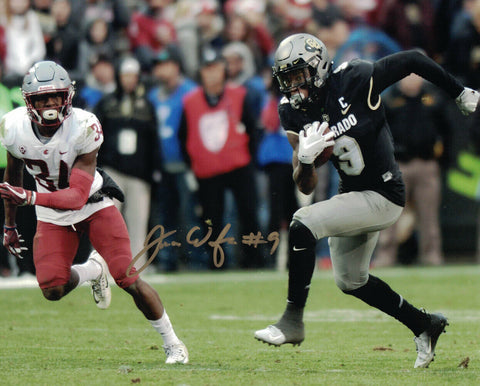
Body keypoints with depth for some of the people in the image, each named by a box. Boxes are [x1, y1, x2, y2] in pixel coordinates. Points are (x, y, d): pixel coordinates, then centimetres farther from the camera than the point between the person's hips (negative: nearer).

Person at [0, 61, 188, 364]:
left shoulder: (84, 128, -29)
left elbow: (78, 196, -32)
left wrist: (29, 197, -46)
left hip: (93, 203, -3)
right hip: (52, 215, 3)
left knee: (130, 282, -11)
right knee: (53, 290, -13)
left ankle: (172, 342, 9)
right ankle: (93, 270, 22)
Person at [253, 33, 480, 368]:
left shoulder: (355, 82, -20)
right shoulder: (296, 114, -3)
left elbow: (414, 60, -9)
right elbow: (306, 187, -2)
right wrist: (305, 158, -24)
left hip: (382, 198, -8)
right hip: (351, 195, 9)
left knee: (303, 224, -24)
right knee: (351, 281, 22)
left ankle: (293, 321, -15)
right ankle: (425, 325, 40)